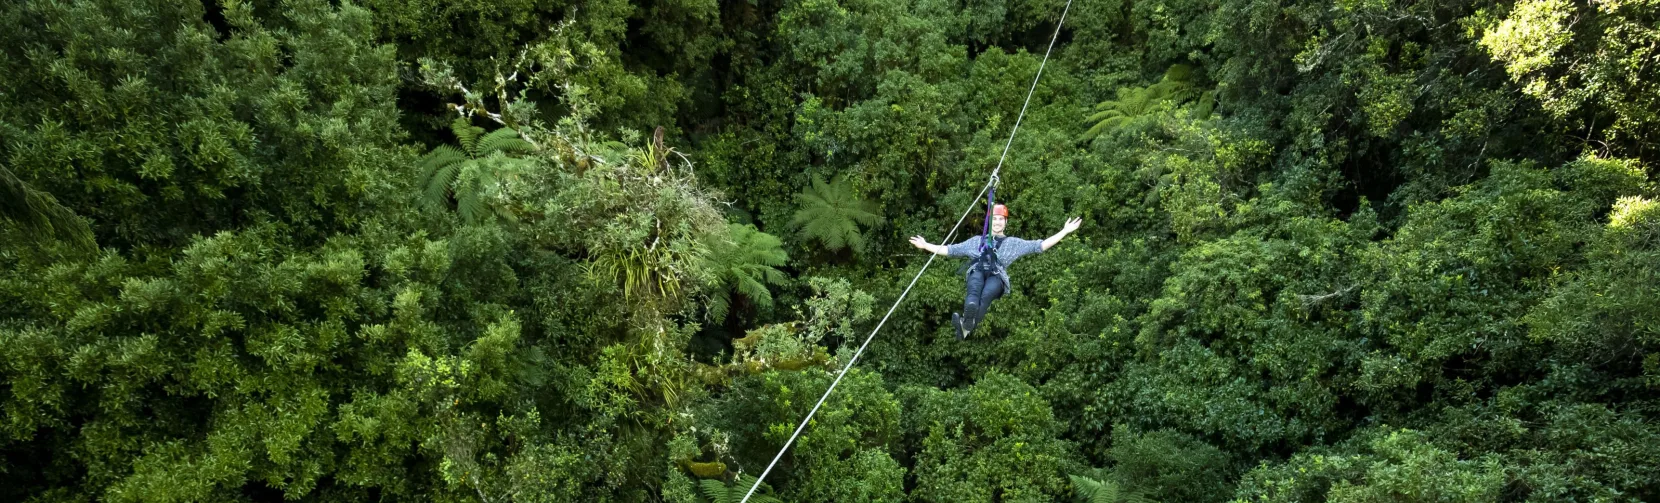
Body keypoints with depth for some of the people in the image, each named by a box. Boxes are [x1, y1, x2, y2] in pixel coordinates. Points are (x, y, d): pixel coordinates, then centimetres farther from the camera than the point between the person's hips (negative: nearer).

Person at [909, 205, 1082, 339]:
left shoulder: (1013, 243, 31)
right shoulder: (976, 240, 35)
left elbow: (1041, 245, 23)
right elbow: (949, 250, 34)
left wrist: (1065, 231, 17)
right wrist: (926, 245, 27)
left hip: (997, 277, -2)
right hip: (977, 272, 2)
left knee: (987, 294, -38)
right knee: (975, 289, -37)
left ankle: (966, 326, -48)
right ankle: (969, 317, -60)